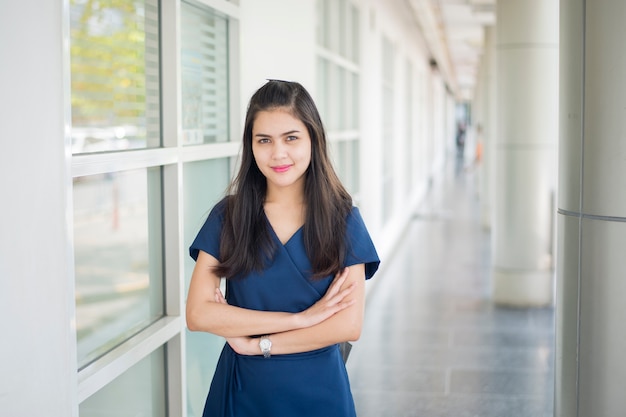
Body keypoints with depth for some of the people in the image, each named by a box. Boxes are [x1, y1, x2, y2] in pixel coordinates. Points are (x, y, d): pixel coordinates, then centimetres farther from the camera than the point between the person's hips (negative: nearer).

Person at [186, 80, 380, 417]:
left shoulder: (342, 219, -6)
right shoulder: (227, 216, -5)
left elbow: (348, 326, -11)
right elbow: (198, 314, -13)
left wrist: (255, 343, -14)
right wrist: (300, 318, -17)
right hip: (243, 390, 0)